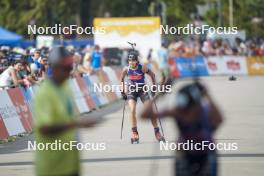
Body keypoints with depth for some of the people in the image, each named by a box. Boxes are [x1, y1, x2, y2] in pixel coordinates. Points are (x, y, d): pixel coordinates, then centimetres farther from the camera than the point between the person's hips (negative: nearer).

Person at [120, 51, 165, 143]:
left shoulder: (142, 68, -16)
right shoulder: (126, 69, -11)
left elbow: (152, 75, -1)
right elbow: (122, 79, 7)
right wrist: (123, 91, 5)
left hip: (142, 90, -1)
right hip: (131, 91, 1)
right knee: (132, 110, -19)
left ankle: (157, 132, 6)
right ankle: (134, 133, -11)